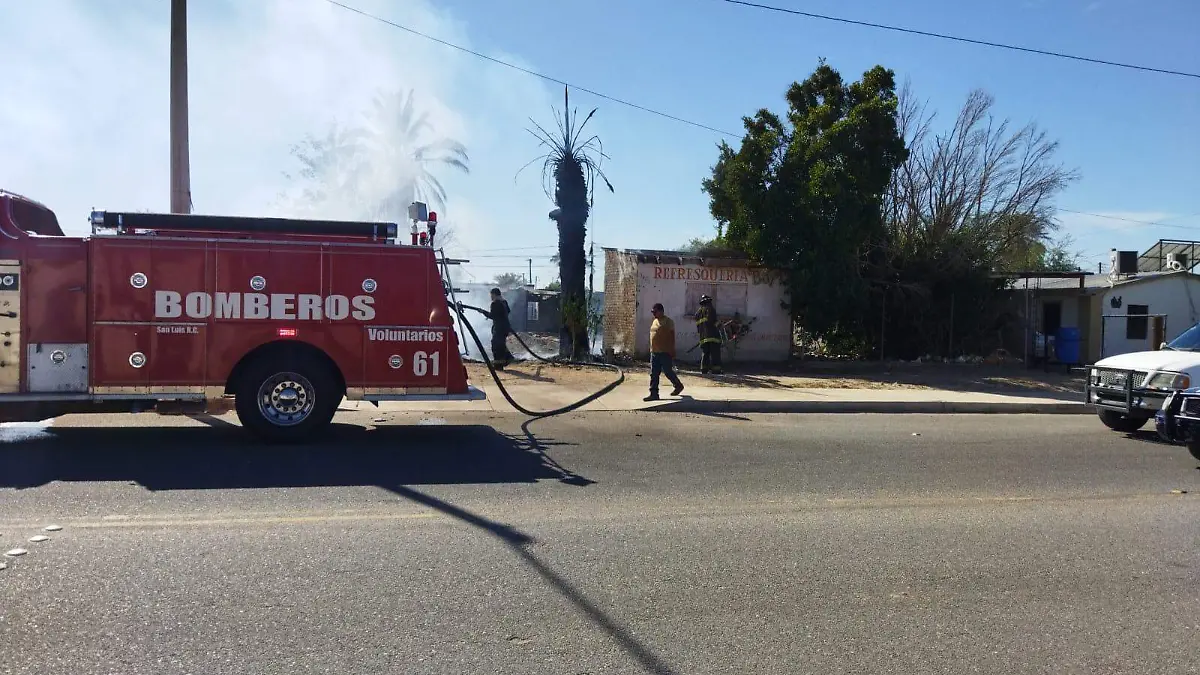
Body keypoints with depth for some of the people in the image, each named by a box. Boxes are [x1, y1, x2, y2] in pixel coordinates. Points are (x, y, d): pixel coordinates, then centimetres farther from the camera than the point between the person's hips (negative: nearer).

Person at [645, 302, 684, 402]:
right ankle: (654, 394, 4)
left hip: (665, 353, -8)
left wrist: (672, 352, -16)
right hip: (654, 352, 8)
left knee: (668, 372, 1)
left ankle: (678, 385, 24)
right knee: (654, 374, 3)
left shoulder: (668, 322, -10)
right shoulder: (655, 321, 15)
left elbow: (672, 337, -12)